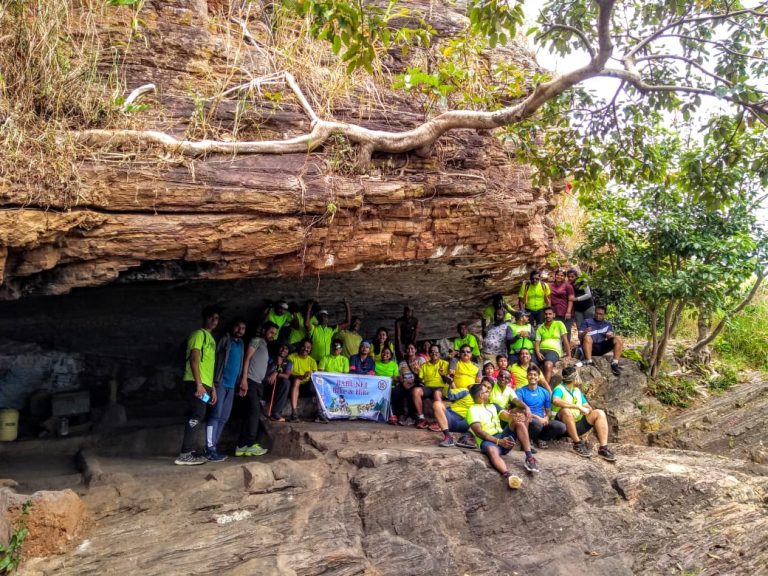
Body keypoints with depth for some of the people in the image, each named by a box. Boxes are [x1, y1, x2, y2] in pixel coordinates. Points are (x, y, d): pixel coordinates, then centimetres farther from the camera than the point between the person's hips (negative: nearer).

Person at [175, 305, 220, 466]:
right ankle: (185, 454, -13)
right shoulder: (199, 334, -5)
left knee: (196, 417, 10)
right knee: (197, 416, -13)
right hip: (196, 383, -9)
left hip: (204, 384, 9)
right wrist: (199, 384, -21)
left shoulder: (211, 338, 23)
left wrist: (213, 388, 21)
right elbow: (194, 359, -15)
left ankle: (189, 453, 14)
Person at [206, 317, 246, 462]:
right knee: (215, 415, -10)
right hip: (221, 383, -7)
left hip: (231, 385, 7)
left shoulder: (241, 344, 18)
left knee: (224, 418, 8)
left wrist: (240, 382, 11)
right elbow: (214, 357, -11)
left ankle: (213, 447, 13)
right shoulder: (224, 339, -4)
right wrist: (214, 380, -19)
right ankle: (209, 450, -10)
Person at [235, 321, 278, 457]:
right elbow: (247, 358, -7)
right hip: (250, 381, -9)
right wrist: (244, 379, -17)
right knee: (255, 411, -14)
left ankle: (242, 446, 5)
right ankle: (250, 444, -14)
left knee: (253, 413, 4)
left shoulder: (267, 348, 27)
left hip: (259, 383, 9)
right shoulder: (257, 341, 3)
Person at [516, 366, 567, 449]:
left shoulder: (544, 392, 13)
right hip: (528, 421, -5)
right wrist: (537, 417, -19)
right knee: (537, 423, -38)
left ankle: (539, 439, 1)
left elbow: (549, 411, 17)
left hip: (542, 421, 5)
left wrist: (546, 418, -8)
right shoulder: (521, 392, -1)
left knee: (561, 427, -20)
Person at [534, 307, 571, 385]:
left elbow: (565, 340, 5)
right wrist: (538, 353, -10)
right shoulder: (540, 328, 19)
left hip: (554, 350, -4)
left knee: (548, 365, -37)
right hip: (541, 350, 4)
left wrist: (568, 354, -1)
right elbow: (537, 342, 10)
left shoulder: (559, 324, 9)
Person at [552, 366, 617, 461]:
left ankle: (603, 448, -19)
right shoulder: (559, 389, -7)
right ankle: (578, 444, -27)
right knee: (566, 410, -36)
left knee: (599, 413, -9)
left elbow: (587, 407, 16)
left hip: (578, 424, 7)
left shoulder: (577, 391, 18)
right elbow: (556, 401, -29)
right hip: (563, 425, -6)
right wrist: (578, 407, -30)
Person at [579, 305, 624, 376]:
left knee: (618, 340, -18)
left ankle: (614, 364, -22)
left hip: (602, 347, 3)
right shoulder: (587, 322, 11)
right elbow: (580, 336, -1)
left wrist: (611, 335, -22)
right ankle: (589, 362, -38)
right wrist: (585, 332, -24)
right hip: (591, 347, -3)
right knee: (587, 337, -34)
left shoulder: (608, 324, 20)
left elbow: (609, 335, 3)